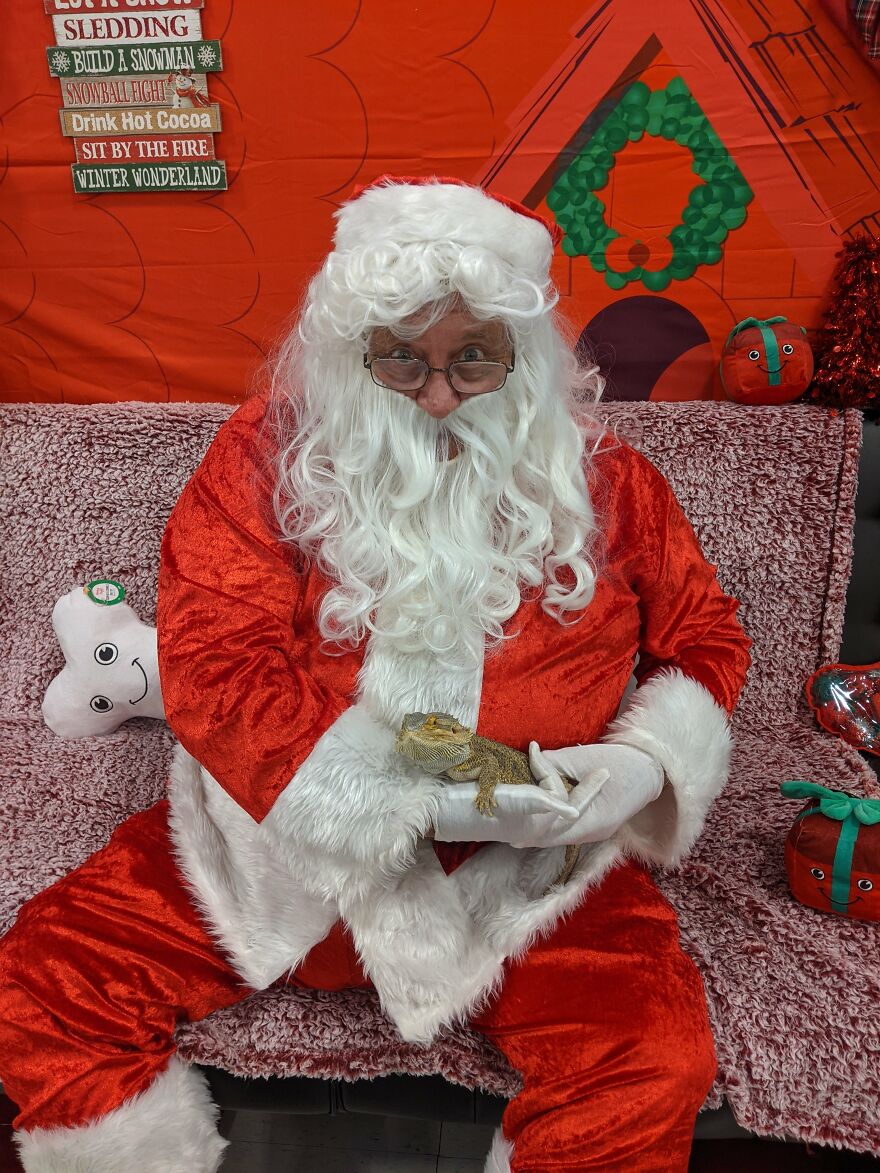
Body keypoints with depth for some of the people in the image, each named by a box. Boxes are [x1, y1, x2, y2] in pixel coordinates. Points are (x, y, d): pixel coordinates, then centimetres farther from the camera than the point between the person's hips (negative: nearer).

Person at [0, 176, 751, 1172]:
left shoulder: (595, 474, -2)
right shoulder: (266, 456, -6)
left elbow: (705, 638, 8)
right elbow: (215, 671, -13)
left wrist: (645, 765, -12)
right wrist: (412, 802, -20)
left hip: (529, 868, 0)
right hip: (281, 837, 1)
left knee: (656, 1066, -21)